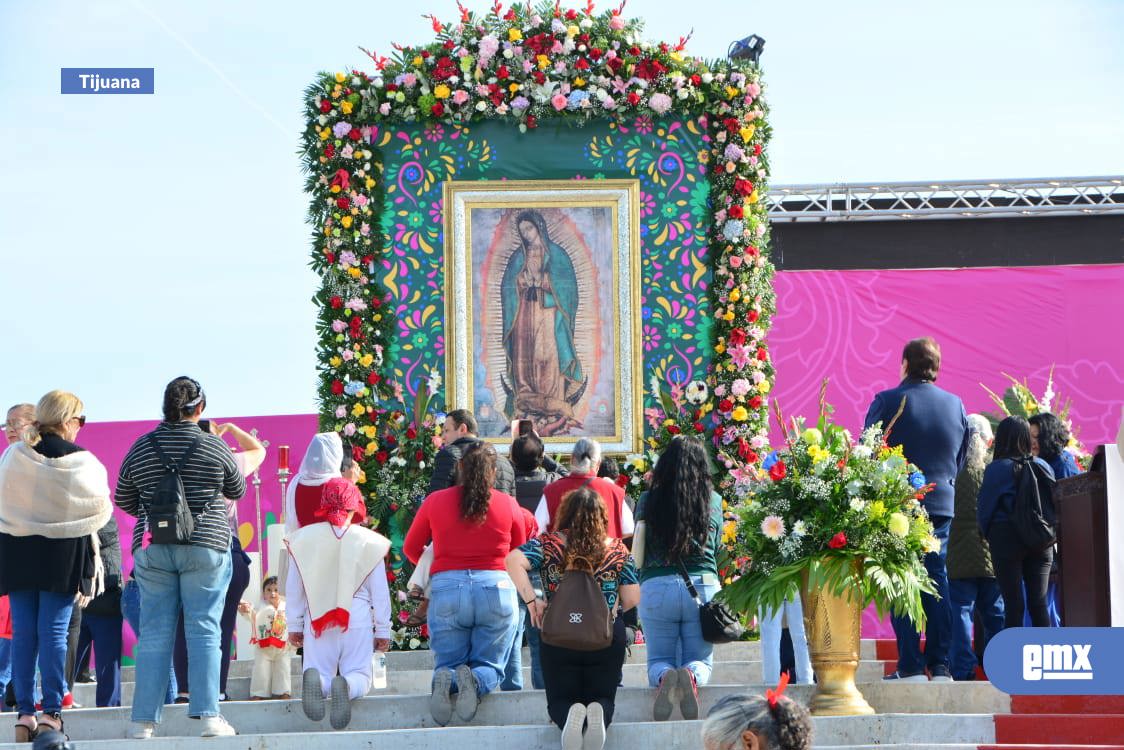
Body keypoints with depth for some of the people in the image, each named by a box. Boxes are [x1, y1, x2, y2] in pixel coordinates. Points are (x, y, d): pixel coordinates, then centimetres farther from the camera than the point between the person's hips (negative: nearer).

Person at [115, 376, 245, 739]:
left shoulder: (141, 448, 2)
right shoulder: (215, 447, -4)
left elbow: (123, 499, 11)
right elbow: (237, 491, 10)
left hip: (151, 548, 2)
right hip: (205, 546, -2)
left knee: (154, 633, 4)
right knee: (204, 631, -1)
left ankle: (144, 719, 3)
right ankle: (208, 715, -8)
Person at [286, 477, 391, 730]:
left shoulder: (305, 538, 5)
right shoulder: (368, 541, 2)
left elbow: (293, 588, 9)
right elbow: (380, 592, 5)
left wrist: (294, 626, 17)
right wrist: (383, 630, 12)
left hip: (317, 622, 1)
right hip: (357, 619, -1)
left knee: (320, 673, 6)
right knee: (360, 675, 3)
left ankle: (317, 681, -33)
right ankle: (347, 686, -34)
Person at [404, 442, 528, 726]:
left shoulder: (435, 501, 4)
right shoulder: (509, 504, 3)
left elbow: (411, 549, 16)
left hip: (447, 588, 0)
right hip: (497, 590, 0)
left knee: (447, 664, 13)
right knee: (490, 667, 11)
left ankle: (445, 681, -25)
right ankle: (476, 681, -27)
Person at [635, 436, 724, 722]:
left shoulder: (648, 501, 0)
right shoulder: (713, 501, 2)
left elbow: (638, 549, 10)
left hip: (655, 588, 0)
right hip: (704, 587, 0)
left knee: (659, 660, 15)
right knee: (700, 659, 14)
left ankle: (664, 677, -23)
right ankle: (692, 676, -23)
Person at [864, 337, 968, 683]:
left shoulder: (887, 402, -8)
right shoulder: (955, 405, 7)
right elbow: (962, 459, 15)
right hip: (941, 504, 4)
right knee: (937, 579, 8)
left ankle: (911, 666, -5)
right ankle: (940, 665, 5)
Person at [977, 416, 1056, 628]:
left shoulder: (997, 469, -7)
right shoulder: (1043, 467, 5)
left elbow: (984, 508, -2)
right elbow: (1054, 502, 10)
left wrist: (989, 535, 14)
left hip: (1007, 539, -4)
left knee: (1013, 604, -2)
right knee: (1039, 603, 5)